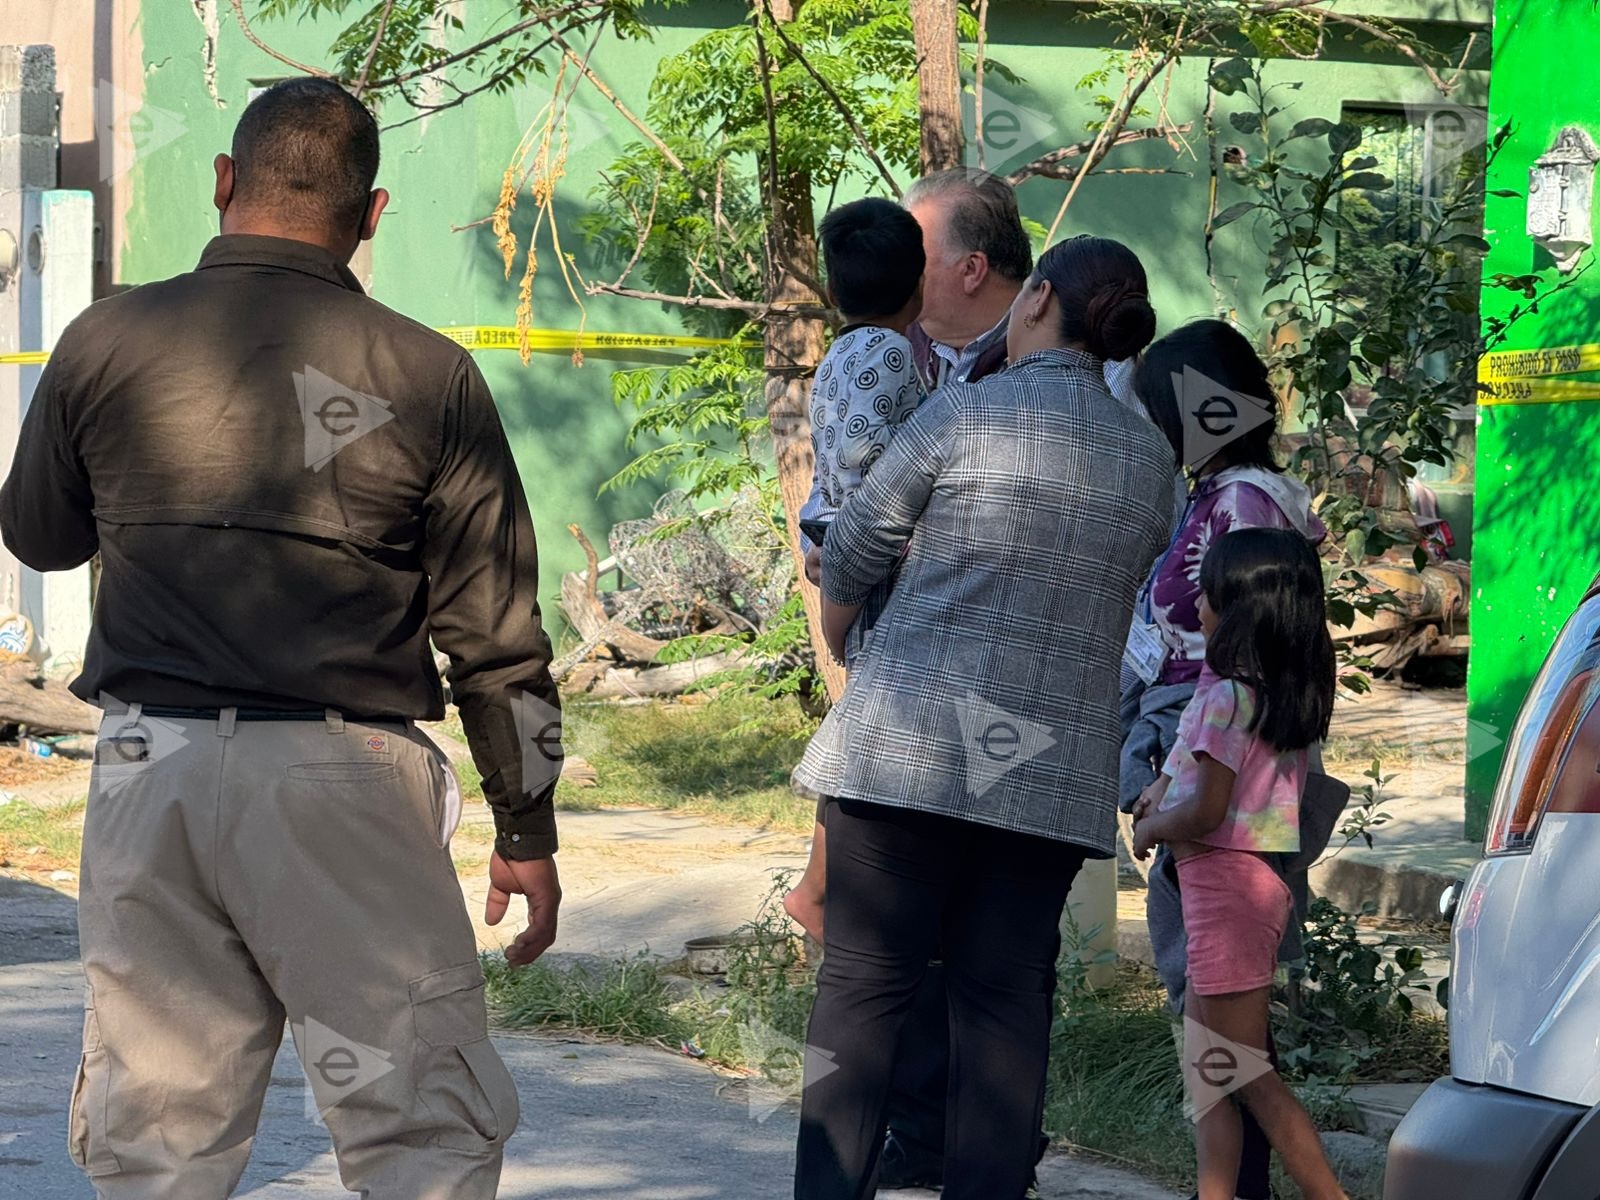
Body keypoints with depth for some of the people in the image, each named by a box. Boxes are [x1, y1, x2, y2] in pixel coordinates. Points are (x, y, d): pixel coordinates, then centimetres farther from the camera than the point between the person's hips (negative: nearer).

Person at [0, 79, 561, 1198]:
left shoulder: (107, 342, 3)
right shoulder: (427, 376, -1)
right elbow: (497, 631, 2)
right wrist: (526, 831, 10)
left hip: (151, 769, 3)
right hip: (344, 774, -2)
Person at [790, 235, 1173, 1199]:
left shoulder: (966, 414, -4)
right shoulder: (1151, 461, 8)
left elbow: (856, 550, 5)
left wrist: (835, 643, 25)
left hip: (913, 750, -4)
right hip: (1056, 772, 4)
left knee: (865, 985, 1)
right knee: (1006, 1001, 7)